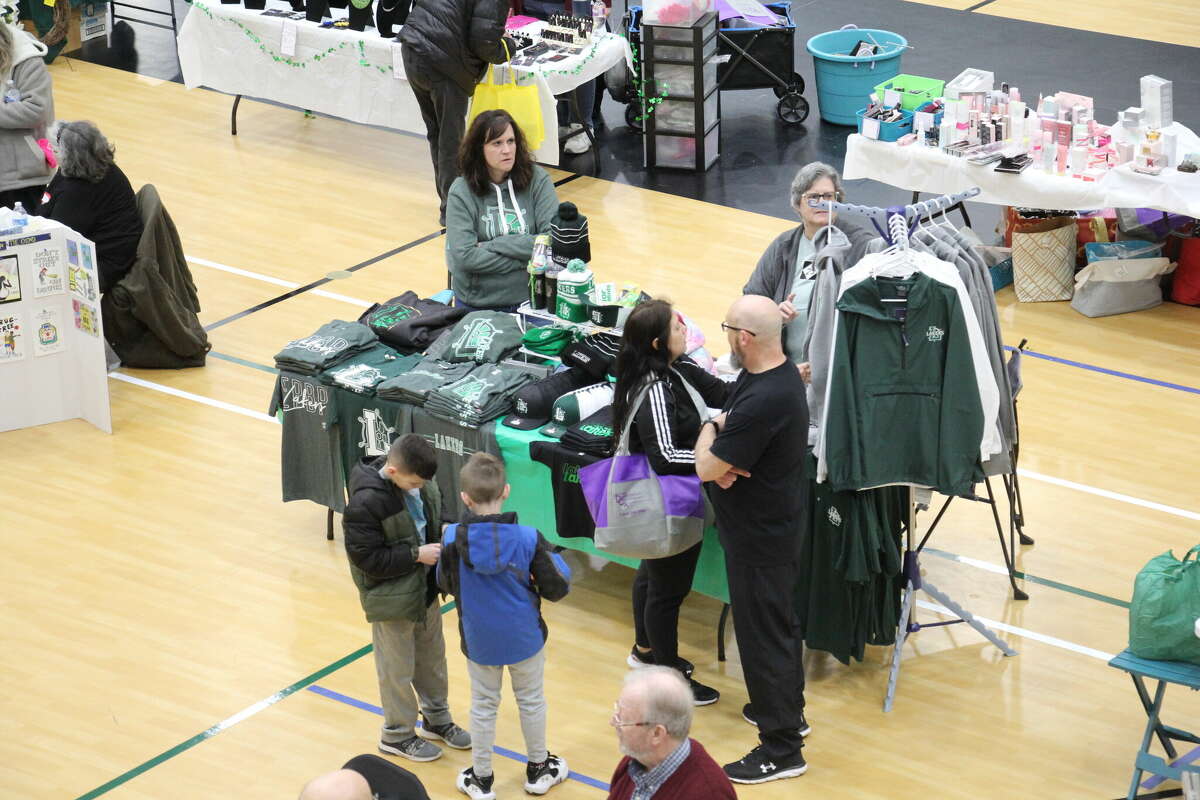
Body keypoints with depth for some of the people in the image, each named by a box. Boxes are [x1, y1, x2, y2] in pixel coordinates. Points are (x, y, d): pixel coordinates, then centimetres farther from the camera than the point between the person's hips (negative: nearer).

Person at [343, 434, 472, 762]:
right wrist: (416, 555, -25)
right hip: (392, 598, -7)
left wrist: (443, 532, -8)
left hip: (425, 587, 7)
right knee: (398, 669, 11)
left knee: (432, 655, 24)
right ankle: (397, 735, 31)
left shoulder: (417, 480, -9)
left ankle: (437, 719, 45)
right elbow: (367, 557, -26)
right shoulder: (366, 503, -31)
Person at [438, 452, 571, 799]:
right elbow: (557, 588, -14)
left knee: (483, 706, 17)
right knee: (531, 700, 20)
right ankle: (539, 769, 36)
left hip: (479, 641, 0)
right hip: (524, 639, 0)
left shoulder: (453, 539, -19)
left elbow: (447, 585, -3)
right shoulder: (528, 539, -21)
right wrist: (557, 562, 6)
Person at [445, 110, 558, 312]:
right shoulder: (462, 192, -2)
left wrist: (491, 246, -8)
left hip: (531, 298, 0)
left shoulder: (537, 179, 1)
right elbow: (464, 256, -11)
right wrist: (526, 260, -10)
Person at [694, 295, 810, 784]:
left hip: (760, 536, -10)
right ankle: (788, 711, 42)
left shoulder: (763, 402, -33)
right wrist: (720, 436, -13)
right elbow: (727, 418, 10)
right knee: (779, 621, 24)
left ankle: (781, 748, 11)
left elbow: (705, 467, -27)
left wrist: (710, 430, -6)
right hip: (774, 521, 10)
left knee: (762, 633, 1)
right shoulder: (779, 373, -1)